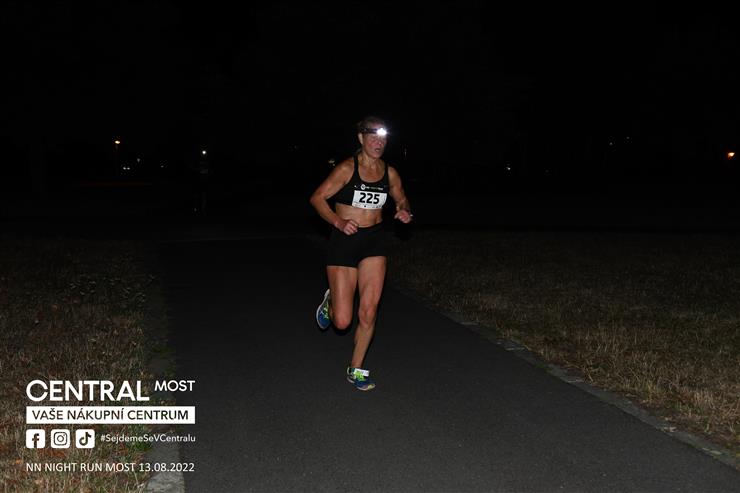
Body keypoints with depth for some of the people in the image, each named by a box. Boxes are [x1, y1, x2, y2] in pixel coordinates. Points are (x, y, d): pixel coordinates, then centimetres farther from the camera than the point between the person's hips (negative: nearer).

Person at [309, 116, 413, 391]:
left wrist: (404, 212, -3)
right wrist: (339, 222, -21)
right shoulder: (347, 168, -10)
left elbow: (401, 199, 20)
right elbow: (317, 199, -8)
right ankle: (330, 303, 34)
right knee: (342, 321, -3)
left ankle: (356, 370, 17)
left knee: (369, 312, -1)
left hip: (375, 241, 4)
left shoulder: (389, 173, 4)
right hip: (344, 241, -4)